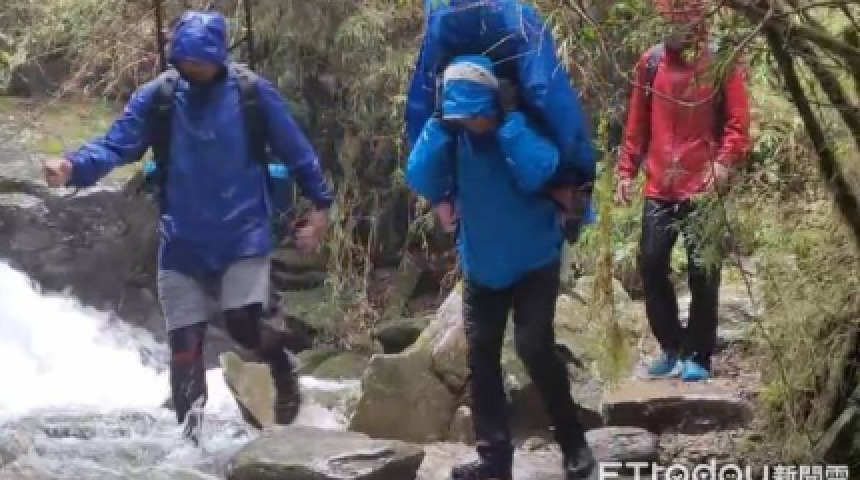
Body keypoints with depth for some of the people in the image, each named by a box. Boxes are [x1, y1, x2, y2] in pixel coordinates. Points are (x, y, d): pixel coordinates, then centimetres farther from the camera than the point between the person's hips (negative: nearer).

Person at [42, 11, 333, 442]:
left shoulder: (253, 94, -7)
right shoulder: (156, 97, -5)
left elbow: (295, 150, 1)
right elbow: (116, 144, -12)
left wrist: (320, 205, 1)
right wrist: (73, 166, -31)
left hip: (244, 237, -2)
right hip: (183, 243, 2)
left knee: (243, 326, -16)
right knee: (183, 346, 1)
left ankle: (282, 369, 18)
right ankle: (188, 437, 12)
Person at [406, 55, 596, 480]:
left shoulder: (525, 128, -16)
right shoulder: (451, 136, -7)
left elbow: (536, 173, -34)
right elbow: (419, 181, -19)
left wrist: (508, 121, -30)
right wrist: (439, 123, -24)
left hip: (534, 262, -5)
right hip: (481, 266, 5)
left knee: (534, 347, -15)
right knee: (481, 357, 2)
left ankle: (574, 444, 2)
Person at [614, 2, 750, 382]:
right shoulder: (651, 61, 8)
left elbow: (738, 122, -5)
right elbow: (636, 123, 12)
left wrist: (724, 162, -20)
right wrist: (626, 171, 6)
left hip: (704, 189, -3)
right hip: (659, 189, 3)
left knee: (703, 275, 0)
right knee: (651, 267, 3)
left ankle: (698, 357, 10)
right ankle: (672, 347, 19)